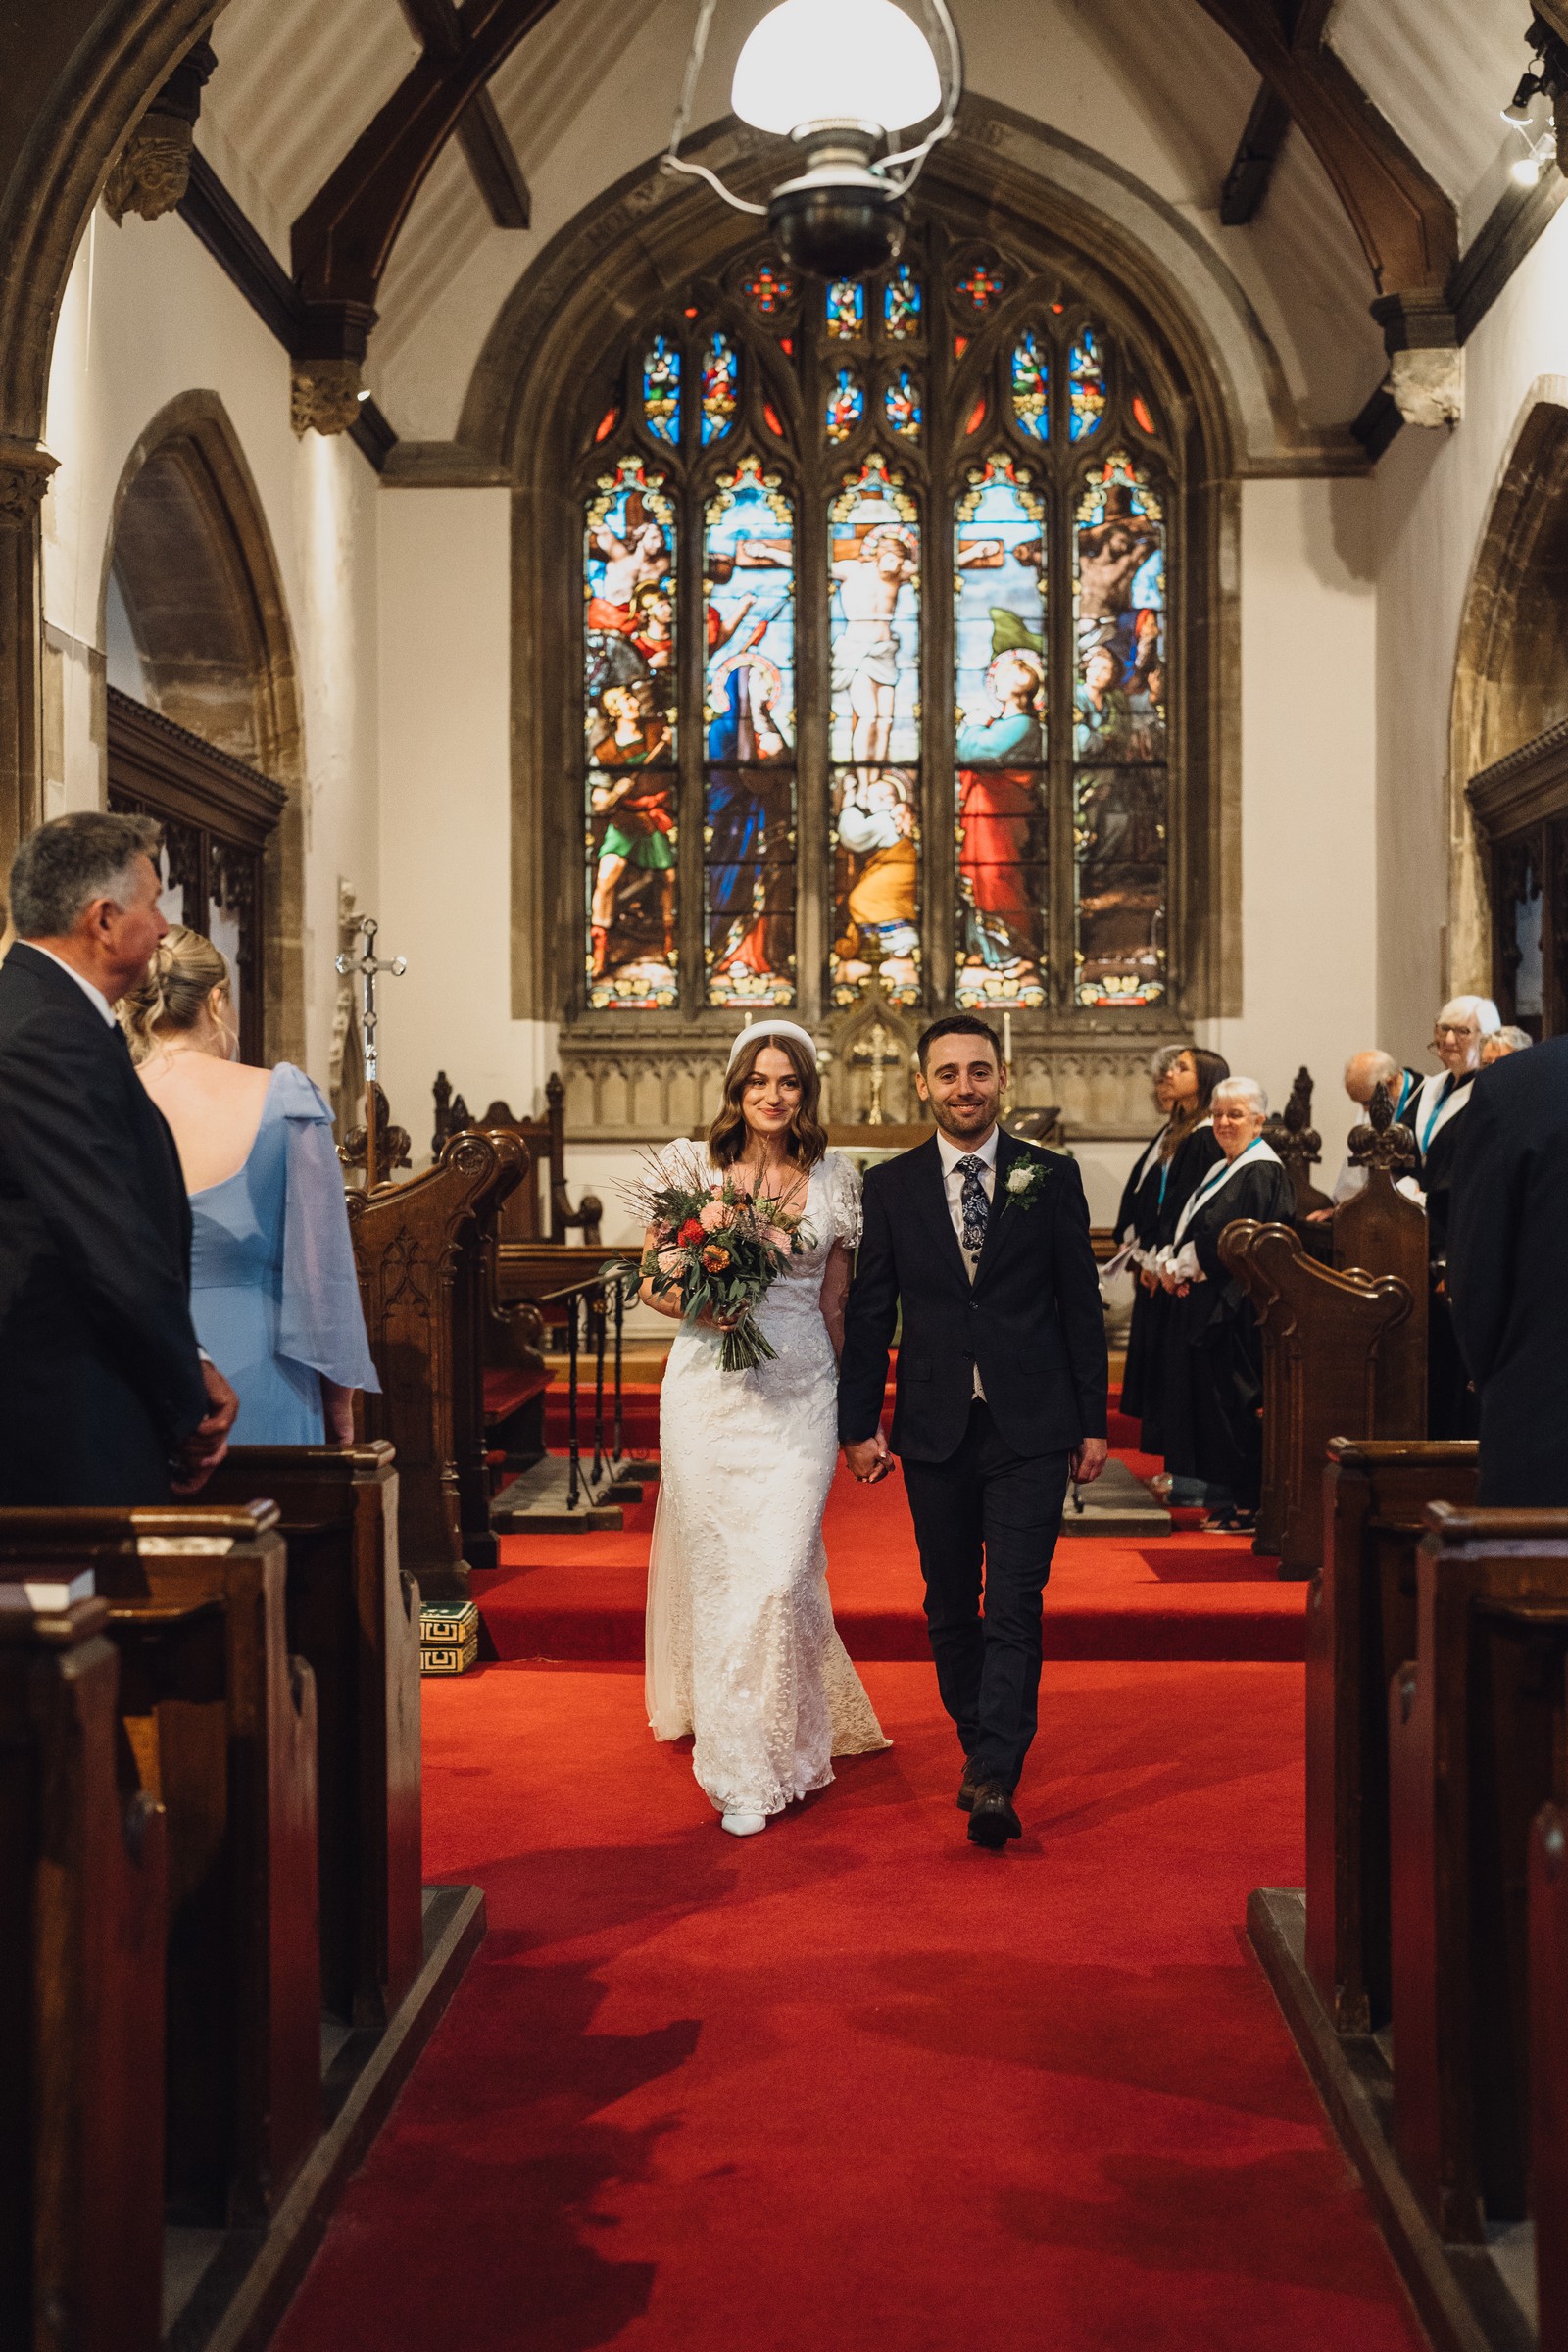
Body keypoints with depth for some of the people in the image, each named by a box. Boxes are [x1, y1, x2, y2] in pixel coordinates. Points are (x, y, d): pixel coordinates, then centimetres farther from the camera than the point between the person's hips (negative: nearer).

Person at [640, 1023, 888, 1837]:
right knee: (717, 1566, 6)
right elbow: (652, 1282, 7)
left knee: (783, 1568, -6)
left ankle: (774, 1751, 11)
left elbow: (834, 1300, 12)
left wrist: (853, 1402, 14)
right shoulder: (691, 1166, 2)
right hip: (710, 1388, 0)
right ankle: (733, 1753, 21)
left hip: (801, 1391, 0)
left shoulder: (834, 1179, 5)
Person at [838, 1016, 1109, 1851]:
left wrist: (1093, 1422, 3)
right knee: (951, 1608, 11)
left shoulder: (1052, 1177, 2)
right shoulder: (890, 1186, 4)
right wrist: (859, 1424, 1)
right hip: (934, 1430, 2)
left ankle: (994, 1782, -9)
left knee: (1015, 1607, -8)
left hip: (1030, 1430, -2)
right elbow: (869, 1313, 5)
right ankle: (979, 1746, 28)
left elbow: (1080, 1304, 4)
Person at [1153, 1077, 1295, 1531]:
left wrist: (1181, 1268, -13)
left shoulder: (1261, 1172, -12)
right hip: (1205, 1301, 10)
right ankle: (1226, 1495, 18)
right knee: (1207, 1393, 11)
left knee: (1235, 1399, -6)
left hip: (1235, 1303, -10)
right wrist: (1171, 1263, 0)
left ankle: (1248, 1503, 1)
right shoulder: (1223, 1170, 18)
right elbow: (1190, 1227, 18)